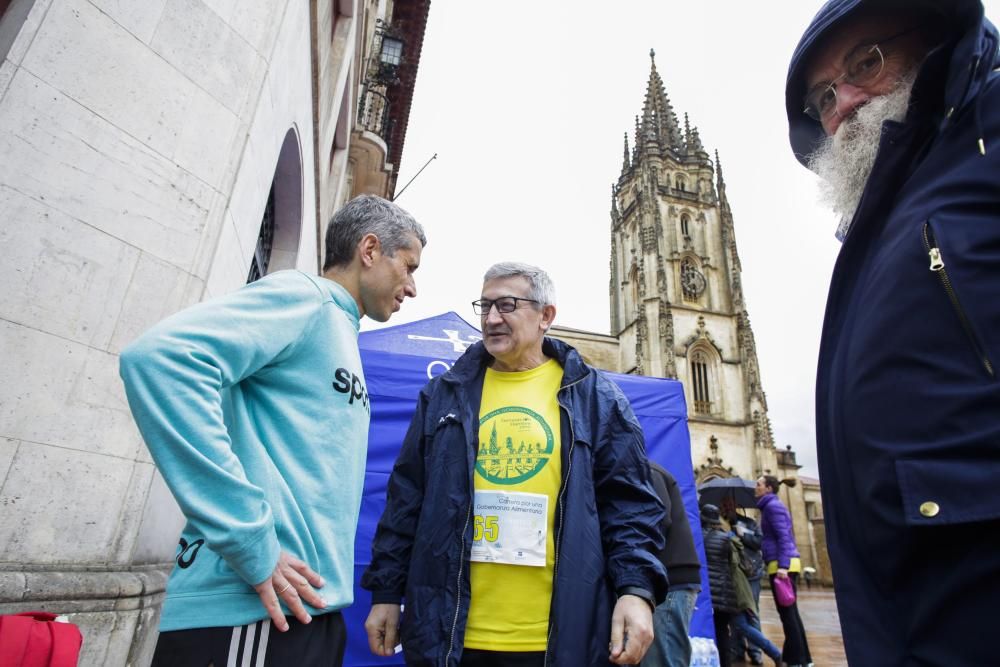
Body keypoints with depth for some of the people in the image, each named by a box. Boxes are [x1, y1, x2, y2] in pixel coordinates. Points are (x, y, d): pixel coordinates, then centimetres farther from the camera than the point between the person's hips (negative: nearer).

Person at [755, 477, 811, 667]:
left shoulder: (773, 505, -9)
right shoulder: (773, 506, 18)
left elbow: (783, 537, -18)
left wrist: (782, 565, -24)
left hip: (781, 565, -10)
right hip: (786, 564, 10)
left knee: (786, 612, -4)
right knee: (790, 611, 14)